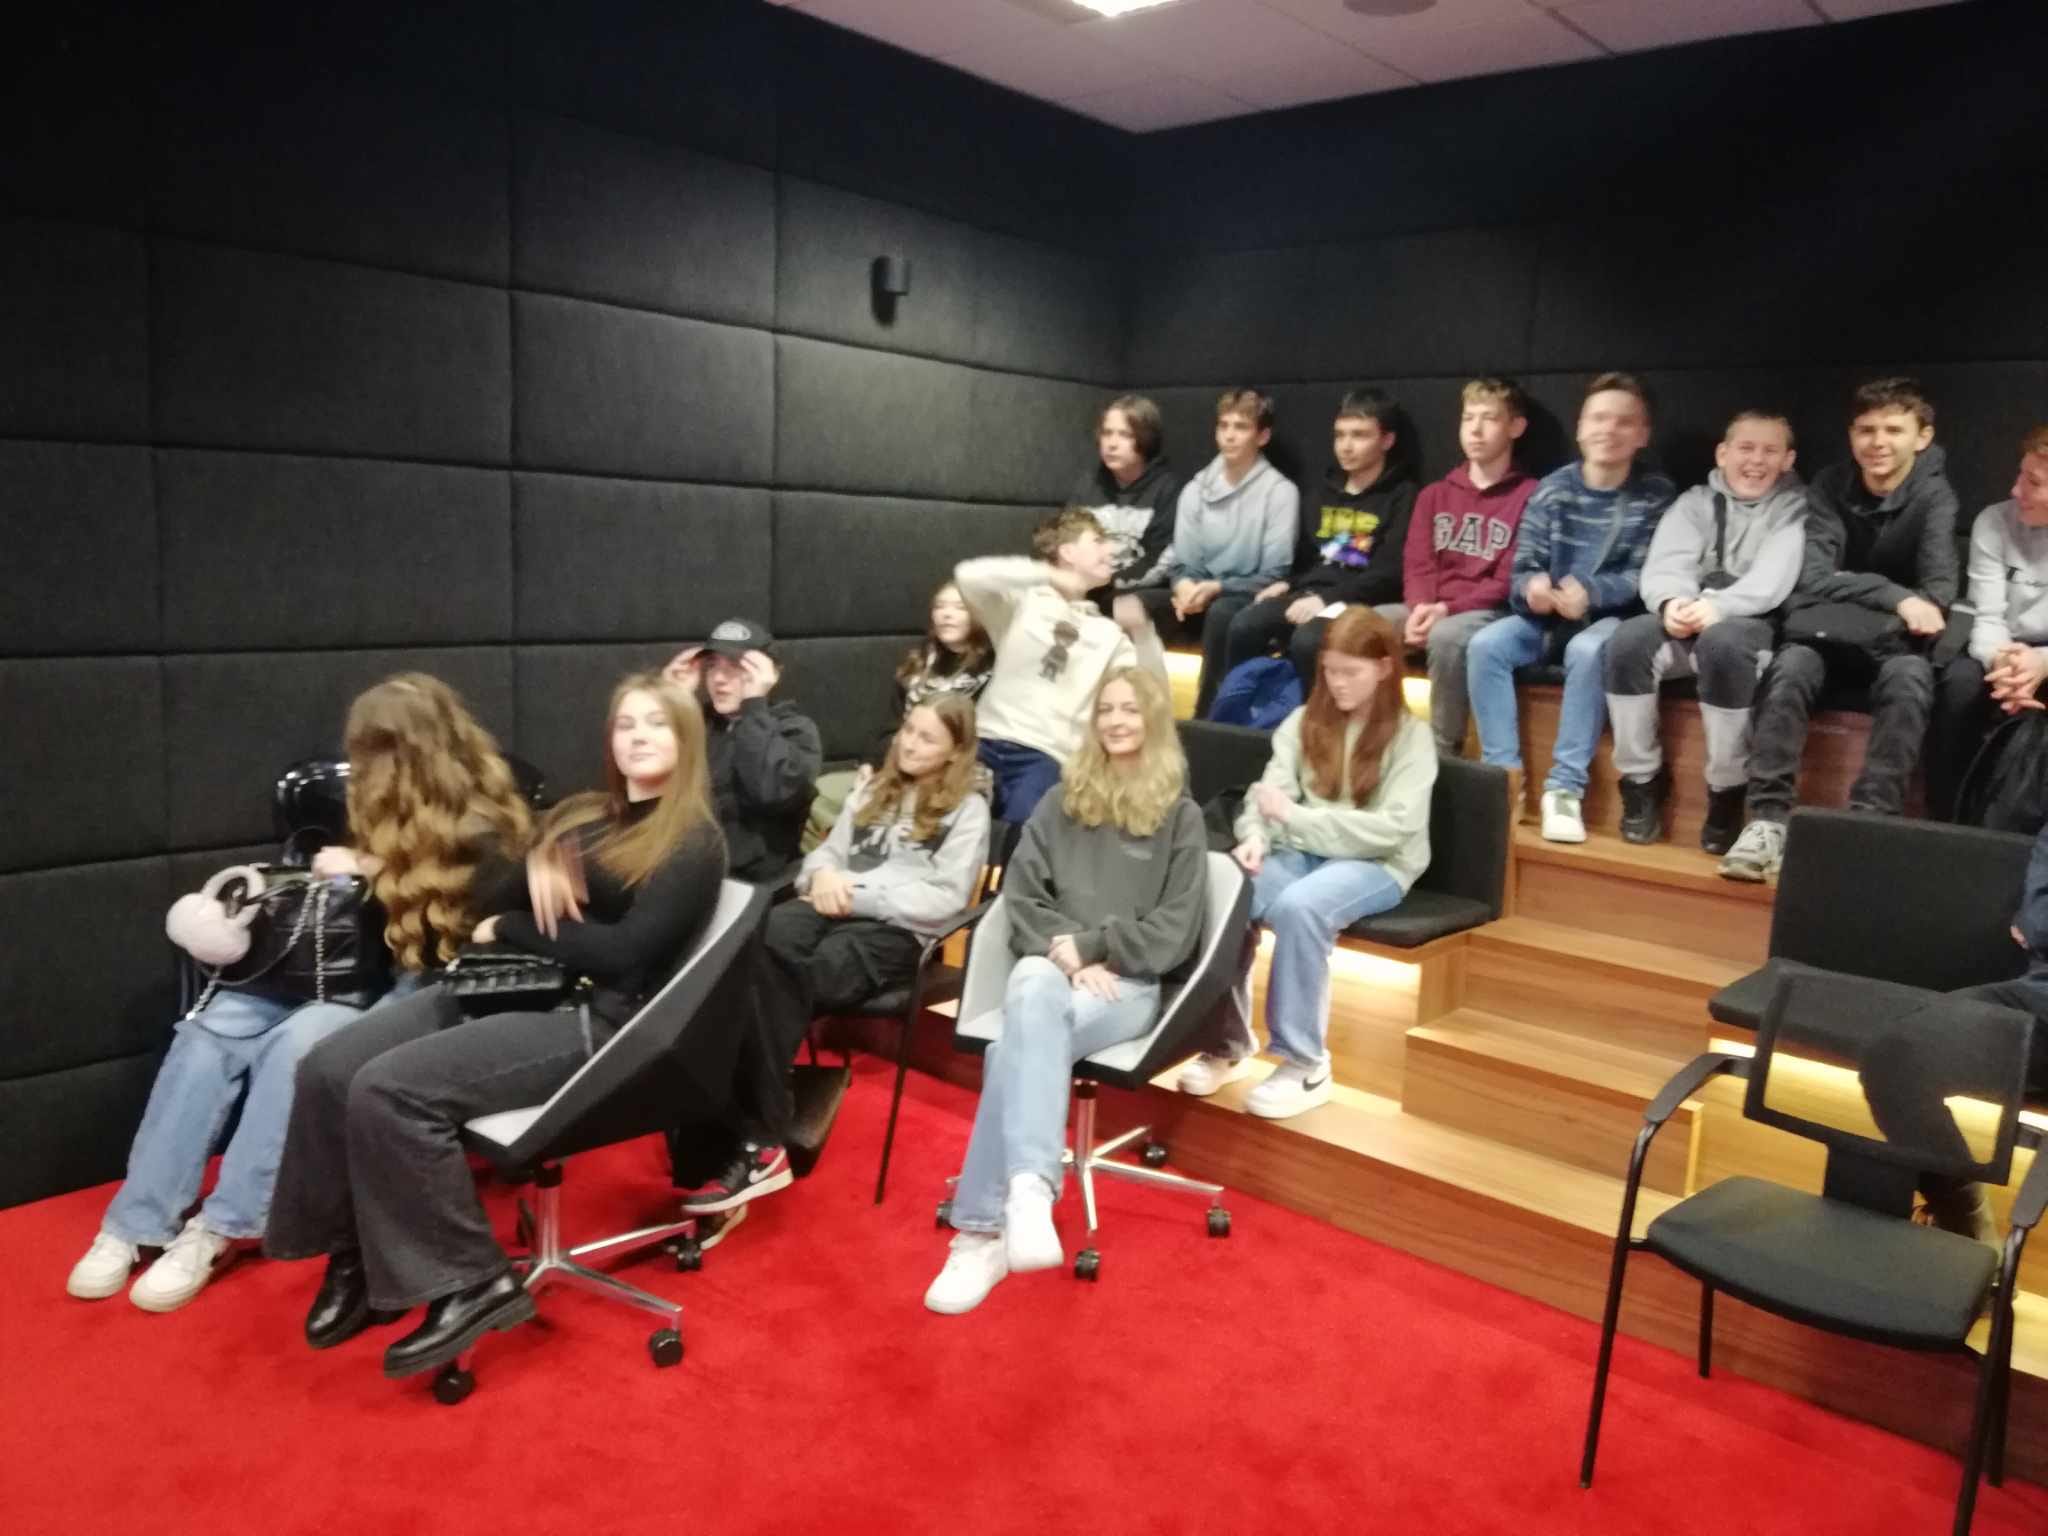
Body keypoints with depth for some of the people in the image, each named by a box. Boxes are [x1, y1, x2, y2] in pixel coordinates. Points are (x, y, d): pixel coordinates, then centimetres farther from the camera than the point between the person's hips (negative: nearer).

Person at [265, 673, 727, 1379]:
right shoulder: (583, 816, 20)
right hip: (506, 986, 8)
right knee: (327, 1069, -11)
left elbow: (626, 954, -15)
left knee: (388, 1089, -25)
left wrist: (510, 928, -6)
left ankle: (472, 1283, -13)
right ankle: (355, 1257, 5)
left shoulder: (695, 843, -3)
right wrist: (537, 864, -5)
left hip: (590, 1020, -8)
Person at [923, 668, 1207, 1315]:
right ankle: (1028, 1191, -52)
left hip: (1128, 982, -2)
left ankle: (983, 1231, -40)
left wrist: (1089, 946, -10)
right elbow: (1020, 897, 9)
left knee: (1017, 1046, -34)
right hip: (1049, 966, 2)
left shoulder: (1180, 817, 11)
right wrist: (1063, 954, -10)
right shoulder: (1061, 803, 20)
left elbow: (1175, 931, 1)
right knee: (1035, 1004, -38)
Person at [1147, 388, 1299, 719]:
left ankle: (1207, 719, -32)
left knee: (1222, 612, -39)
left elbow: (1274, 576, -8)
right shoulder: (1196, 489, 8)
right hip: (1200, 594, 4)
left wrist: (1216, 587, -21)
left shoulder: (1279, 491, -5)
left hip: (1249, 601, -4)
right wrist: (1185, 586, -17)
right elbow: (1180, 563, 8)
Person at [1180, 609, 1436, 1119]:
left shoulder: (1410, 736, -1)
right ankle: (1228, 1040, -8)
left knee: (1297, 906, -36)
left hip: (1377, 864, -4)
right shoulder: (1305, 722, 12)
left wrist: (1296, 816, -17)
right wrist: (1256, 835, -23)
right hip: (1302, 851, 4)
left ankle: (1305, 1063, -21)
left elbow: (1393, 828, -12)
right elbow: (1270, 788, 0)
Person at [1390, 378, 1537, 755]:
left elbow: (1510, 581, -7)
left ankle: (1443, 754, -25)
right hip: (1430, 609, 5)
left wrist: (1447, 609, -18)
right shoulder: (1435, 494, 18)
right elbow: (1417, 564, 8)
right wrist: (1420, 609, -13)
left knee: (1448, 636, -38)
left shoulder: (1529, 496, 0)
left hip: (1489, 613, -5)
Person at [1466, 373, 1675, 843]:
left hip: (1611, 619, -3)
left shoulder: (1655, 495, -2)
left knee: (1587, 650, -36)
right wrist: (1532, 588, -24)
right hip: (1548, 617, 3)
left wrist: (1591, 591, -28)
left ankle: (1565, 786, -28)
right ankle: (1504, 775, -20)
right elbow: (1521, 570, 1)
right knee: (1484, 644, -24)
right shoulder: (1552, 490, 3)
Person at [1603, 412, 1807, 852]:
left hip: (1754, 625, -3)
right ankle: (1642, 778, -12)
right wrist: (1672, 601, -24)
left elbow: (1774, 578, -11)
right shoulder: (1695, 501, 15)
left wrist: (1719, 606, -29)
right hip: (1687, 624, 3)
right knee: (1627, 641, -27)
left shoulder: (1795, 506, 7)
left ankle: (1727, 789, -22)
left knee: (1721, 644, -38)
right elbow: (1663, 565, 0)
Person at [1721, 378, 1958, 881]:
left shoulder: (1934, 495, -7)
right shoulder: (1830, 486, -2)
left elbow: (1939, 589, -16)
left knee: (1910, 679, -35)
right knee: (1790, 667, -31)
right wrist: (1895, 597, -27)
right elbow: (1813, 576, -13)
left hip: (1895, 640, -1)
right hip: (1828, 633, 1)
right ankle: (1769, 818, -34)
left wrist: (1911, 615, -37)